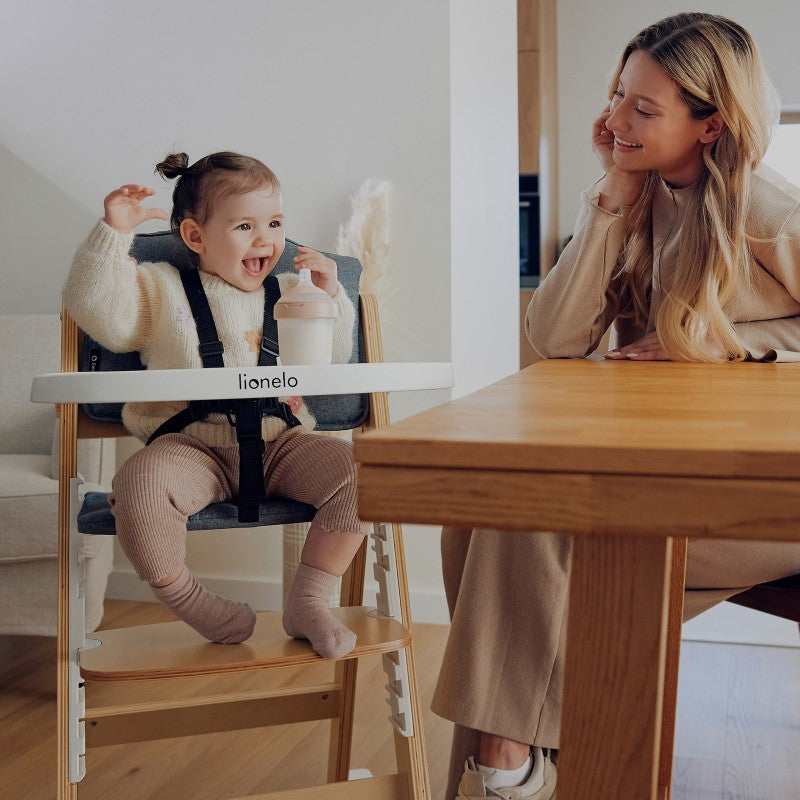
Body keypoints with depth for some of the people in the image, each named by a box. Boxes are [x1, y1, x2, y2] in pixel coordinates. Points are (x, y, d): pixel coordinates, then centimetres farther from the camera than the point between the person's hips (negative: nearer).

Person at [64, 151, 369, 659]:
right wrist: (114, 233, -16)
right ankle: (188, 601, -7)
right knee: (140, 484, -34)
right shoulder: (161, 290, 7)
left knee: (357, 473, -20)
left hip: (280, 442, 3)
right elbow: (100, 310, -8)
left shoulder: (288, 293, 18)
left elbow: (332, 357, 17)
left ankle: (308, 603, -4)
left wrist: (330, 296, 3)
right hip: (192, 447, -3)